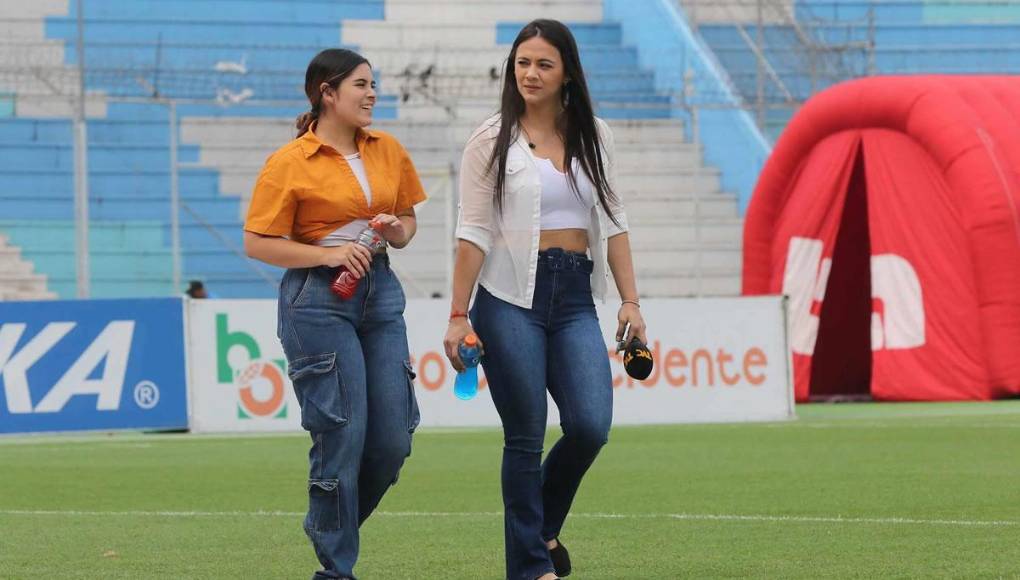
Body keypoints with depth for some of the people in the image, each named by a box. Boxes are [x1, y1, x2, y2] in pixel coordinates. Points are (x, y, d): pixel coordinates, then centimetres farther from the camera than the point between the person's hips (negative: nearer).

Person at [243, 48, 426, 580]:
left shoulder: (388, 151, 10)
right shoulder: (289, 164, -7)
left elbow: (407, 219, 22)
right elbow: (258, 243, -9)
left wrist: (398, 230, -1)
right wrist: (327, 255, -18)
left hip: (380, 294, 6)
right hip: (318, 301, -6)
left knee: (393, 438, 2)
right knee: (342, 436, -8)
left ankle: (331, 530, 25)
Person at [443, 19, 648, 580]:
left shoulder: (593, 137, 11)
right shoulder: (492, 142, 0)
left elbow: (612, 222, 13)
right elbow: (474, 233, -2)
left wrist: (630, 301, 5)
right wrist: (459, 315, -6)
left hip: (575, 299, 3)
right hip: (511, 300, -3)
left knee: (590, 426, -10)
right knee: (525, 437, -2)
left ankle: (544, 524, 18)